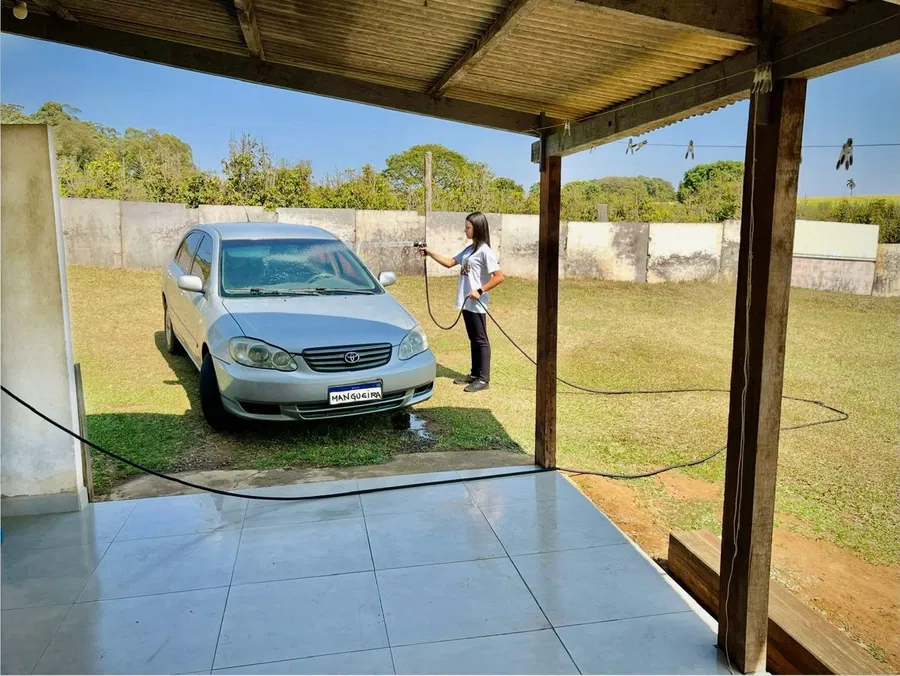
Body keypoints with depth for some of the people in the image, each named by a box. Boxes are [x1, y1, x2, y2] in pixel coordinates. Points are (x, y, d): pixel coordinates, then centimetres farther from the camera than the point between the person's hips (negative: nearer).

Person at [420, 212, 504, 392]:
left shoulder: (484, 251, -14)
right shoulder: (468, 250, 11)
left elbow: (499, 277, -20)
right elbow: (449, 263, 19)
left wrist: (480, 290, -21)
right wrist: (430, 253, 10)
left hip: (476, 304, -8)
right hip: (466, 303, 8)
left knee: (481, 340, -1)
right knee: (473, 339, 15)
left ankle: (483, 379, 5)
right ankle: (475, 374, 25)